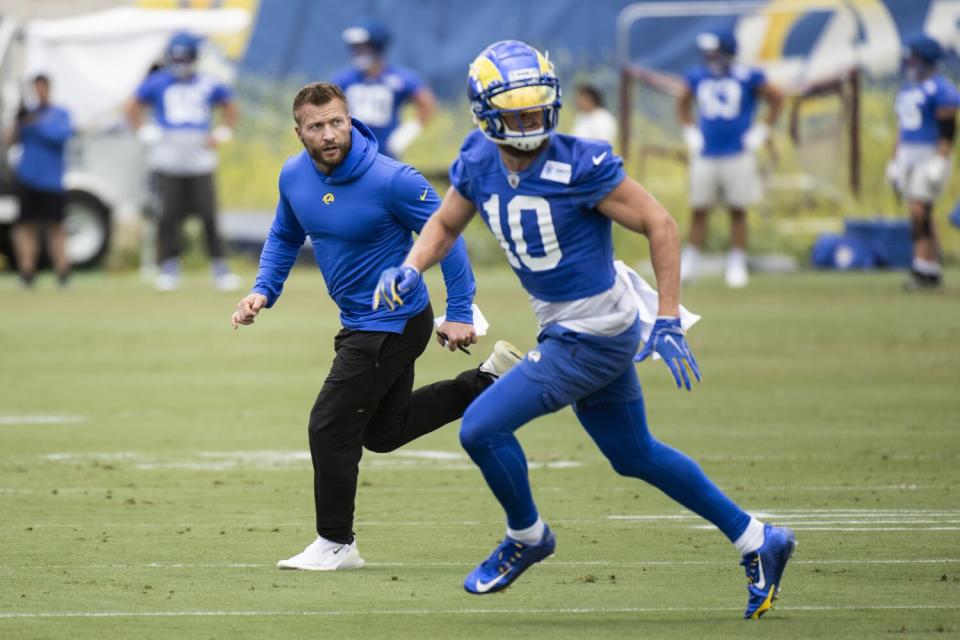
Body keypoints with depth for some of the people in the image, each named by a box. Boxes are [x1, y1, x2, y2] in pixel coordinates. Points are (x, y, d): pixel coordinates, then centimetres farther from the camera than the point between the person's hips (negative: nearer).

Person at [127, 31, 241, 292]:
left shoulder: (208, 85, 5)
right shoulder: (157, 83, 2)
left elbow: (229, 107, 19)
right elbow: (134, 109, 13)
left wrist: (222, 134, 7)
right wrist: (146, 133, 0)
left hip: (200, 160, 0)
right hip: (167, 160, 0)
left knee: (209, 216, -4)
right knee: (168, 216, -3)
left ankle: (220, 267, 5)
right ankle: (169, 268, 9)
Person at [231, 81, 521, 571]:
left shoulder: (389, 180, -25)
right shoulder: (294, 177, -4)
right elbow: (284, 237, 15)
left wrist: (459, 313, -17)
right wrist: (263, 291, -1)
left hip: (393, 323, -8)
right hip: (361, 324, 8)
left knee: (330, 429, -5)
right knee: (383, 431, 22)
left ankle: (336, 544, 10)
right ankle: (489, 379, 28)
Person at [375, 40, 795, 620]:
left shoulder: (579, 166, -23)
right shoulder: (479, 165, -3)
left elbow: (660, 224, -17)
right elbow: (445, 225, 15)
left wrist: (669, 322, -20)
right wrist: (410, 269, -6)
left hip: (593, 336, -8)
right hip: (563, 328, 8)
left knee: (483, 428, -9)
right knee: (635, 456, 18)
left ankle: (527, 536, 17)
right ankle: (757, 541, 30)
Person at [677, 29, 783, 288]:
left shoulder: (748, 77, -4)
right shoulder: (698, 77, 5)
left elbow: (776, 99, 6)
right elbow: (683, 104, 23)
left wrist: (761, 131, 2)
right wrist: (689, 132, 12)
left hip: (738, 156, -2)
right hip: (705, 157, 2)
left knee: (738, 211, 2)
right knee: (698, 210, 2)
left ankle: (736, 266, 8)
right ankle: (688, 264, 9)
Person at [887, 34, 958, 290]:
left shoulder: (938, 89, -12)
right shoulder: (907, 90, 16)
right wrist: (895, 161, 20)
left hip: (931, 153, -9)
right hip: (908, 156, 9)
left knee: (920, 212, -16)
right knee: (921, 215, 8)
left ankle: (923, 270, -16)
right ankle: (933, 272, 12)